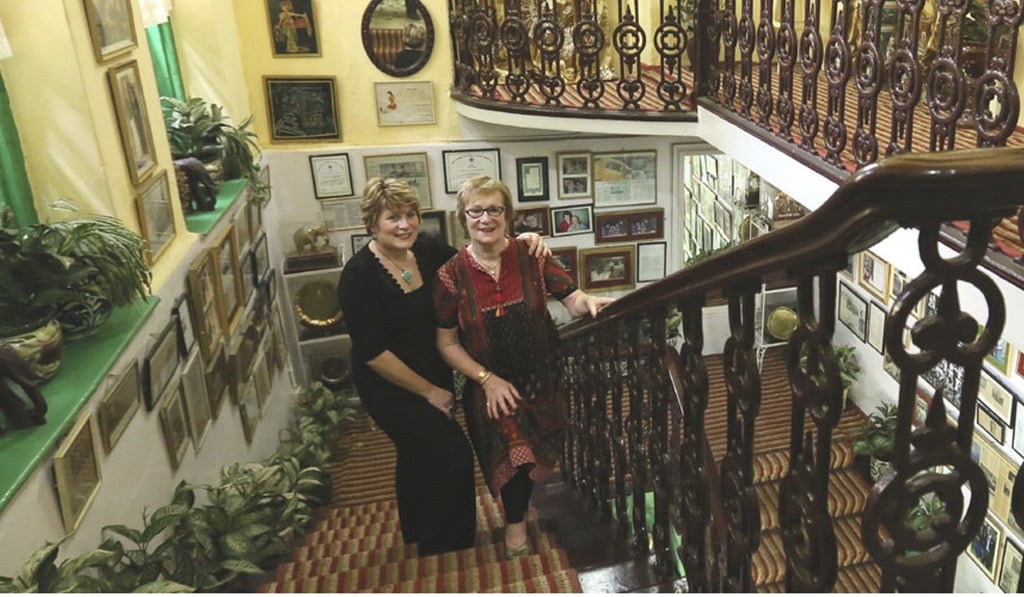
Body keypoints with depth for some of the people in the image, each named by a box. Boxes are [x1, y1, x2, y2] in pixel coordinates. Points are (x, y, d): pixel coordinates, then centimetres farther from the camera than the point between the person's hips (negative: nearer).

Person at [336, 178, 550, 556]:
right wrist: (429, 392, -16)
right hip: (391, 387, -6)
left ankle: (417, 533, 50)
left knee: (420, 455, 25)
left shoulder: (427, 249, -7)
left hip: (435, 375, 7)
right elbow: (372, 352, -22)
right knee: (453, 456, -10)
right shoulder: (359, 276, -23)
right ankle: (444, 553, 13)